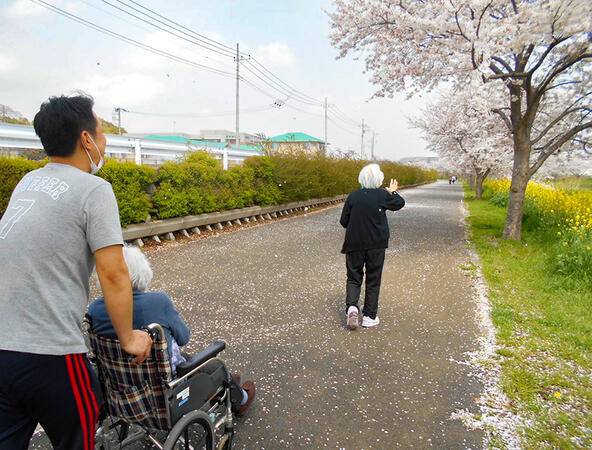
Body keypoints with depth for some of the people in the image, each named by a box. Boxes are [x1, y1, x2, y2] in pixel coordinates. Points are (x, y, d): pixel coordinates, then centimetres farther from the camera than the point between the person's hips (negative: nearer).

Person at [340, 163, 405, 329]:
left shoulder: (353, 196, -4)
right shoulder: (383, 195, -6)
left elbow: (344, 221, 1)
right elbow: (400, 203, 13)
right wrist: (393, 192, 31)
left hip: (354, 244, 1)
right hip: (376, 245, -1)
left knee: (354, 277, 13)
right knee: (373, 280, 11)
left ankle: (352, 306, -10)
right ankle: (369, 317, 16)